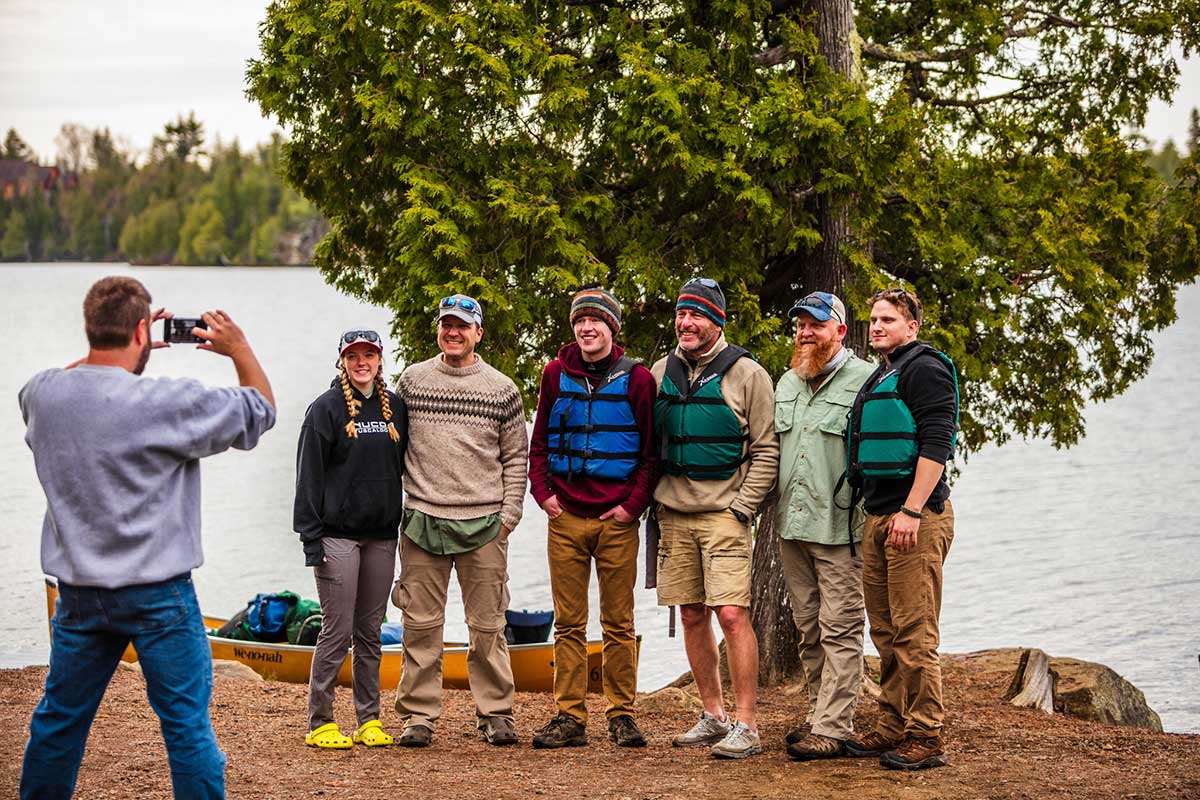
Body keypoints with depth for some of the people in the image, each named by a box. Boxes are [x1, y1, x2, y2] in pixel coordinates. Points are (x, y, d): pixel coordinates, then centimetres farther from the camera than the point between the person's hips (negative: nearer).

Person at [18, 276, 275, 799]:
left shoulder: (42, 393, -4)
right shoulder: (168, 402, -19)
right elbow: (260, 409, -5)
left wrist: (108, 349, 18)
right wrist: (239, 349, 9)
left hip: (78, 593, 5)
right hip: (157, 595, -5)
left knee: (60, 718, 18)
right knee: (187, 725, 3)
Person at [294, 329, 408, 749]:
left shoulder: (395, 407, 11)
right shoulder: (326, 408, -4)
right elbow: (309, 477, -6)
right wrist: (311, 538, -12)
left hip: (382, 536, 5)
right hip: (338, 536, -5)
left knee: (370, 632, 9)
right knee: (337, 631, -5)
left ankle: (369, 720, 14)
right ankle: (319, 723, 2)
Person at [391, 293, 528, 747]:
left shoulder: (501, 389, 6)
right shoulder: (412, 381, 8)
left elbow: (516, 457, 9)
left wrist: (509, 514, 0)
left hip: (484, 524, 0)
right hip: (422, 521, 1)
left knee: (488, 625, 3)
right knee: (421, 624, 2)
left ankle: (495, 713, 11)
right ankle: (418, 714, 9)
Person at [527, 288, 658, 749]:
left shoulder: (637, 379, 1)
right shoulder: (556, 375, 8)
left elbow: (651, 451, 3)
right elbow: (539, 442, 14)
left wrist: (633, 504, -6)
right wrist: (542, 491, 1)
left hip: (617, 519, -2)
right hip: (566, 518, 2)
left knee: (619, 623, 2)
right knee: (568, 623, 4)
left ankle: (621, 715, 9)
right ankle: (569, 717, 7)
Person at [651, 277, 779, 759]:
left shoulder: (746, 374, -3)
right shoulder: (660, 373, 11)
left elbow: (766, 450, -3)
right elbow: (649, 445, 19)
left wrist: (742, 507, -10)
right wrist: (650, 499, 8)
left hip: (724, 514, -5)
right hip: (674, 515, 5)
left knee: (731, 614, -12)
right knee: (693, 616, 8)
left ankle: (746, 727, -8)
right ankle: (713, 717, 19)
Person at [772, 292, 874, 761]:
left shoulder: (864, 380, -8)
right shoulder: (786, 383, 17)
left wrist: (869, 520, -12)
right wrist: (770, 509, 19)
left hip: (840, 529, -8)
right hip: (791, 528, 8)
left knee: (840, 630, -5)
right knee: (808, 631, 13)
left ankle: (832, 729, -4)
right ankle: (820, 716, 22)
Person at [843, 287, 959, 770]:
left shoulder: (924, 369, -8)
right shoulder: (880, 378, 21)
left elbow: (936, 444, -17)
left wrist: (911, 512, -23)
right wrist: (877, 514, 19)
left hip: (915, 518, -10)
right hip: (877, 517, 10)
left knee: (914, 634, -9)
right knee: (886, 633, 12)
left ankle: (925, 739, -6)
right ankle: (892, 728, 20)